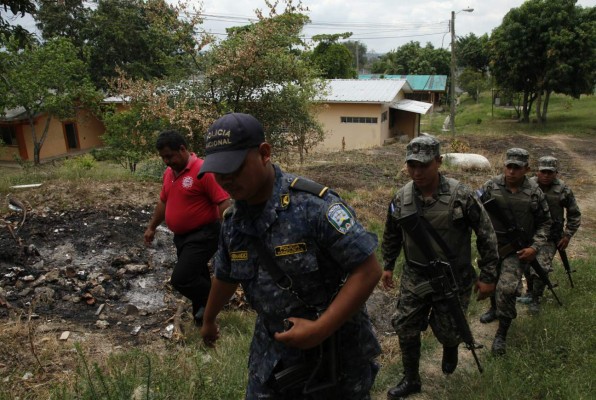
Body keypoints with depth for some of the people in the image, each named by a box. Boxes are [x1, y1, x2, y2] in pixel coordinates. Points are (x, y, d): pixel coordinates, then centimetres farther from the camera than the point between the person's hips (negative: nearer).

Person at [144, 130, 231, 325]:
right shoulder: (169, 173, 7)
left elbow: (223, 203, -21)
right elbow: (163, 202, 21)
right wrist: (152, 227, 25)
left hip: (202, 236, -8)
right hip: (181, 236, 8)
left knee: (181, 279, -12)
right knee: (197, 278, 16)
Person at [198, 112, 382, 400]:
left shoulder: (313, 204, -25)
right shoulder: (233, 221, -4)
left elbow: (368, 270, -23)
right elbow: (225, 276, 14)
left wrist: (320, 329, -26)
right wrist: (208, 319, 28)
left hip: (337, 346, -4)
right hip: (273, 350, 5)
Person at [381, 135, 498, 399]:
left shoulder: (460, 196, -19)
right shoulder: (401, 198, -7)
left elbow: (486, 234, -10)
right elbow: (392, 235, 10)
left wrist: (488, 276, -8)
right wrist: (387, 266, 15)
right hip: (414, 277, 3)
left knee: (446, 330, 10)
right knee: (406, 328, 6)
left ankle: (451, 348, 48)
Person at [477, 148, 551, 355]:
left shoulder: (534, 193, -9)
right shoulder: (490, 186, -9)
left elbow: (544, 223, 0)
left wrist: (534, 247, -11)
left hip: (517, 250, -2)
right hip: (492, 245, 3)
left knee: (507, 288, -12)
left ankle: (502, 334, 6)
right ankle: (494, 308, 53)